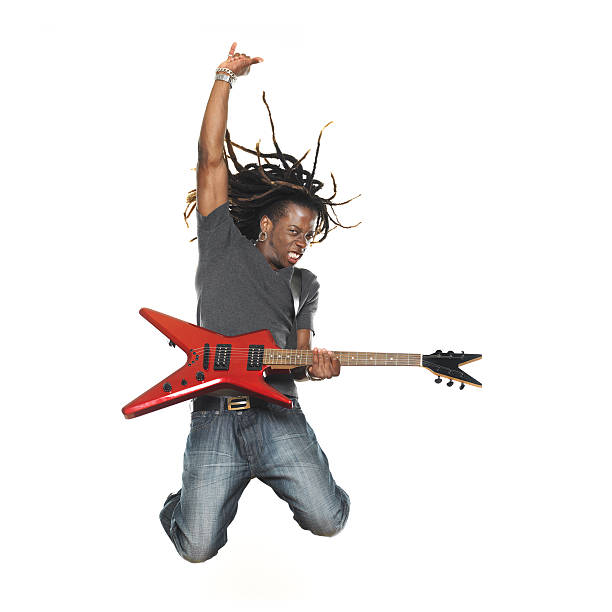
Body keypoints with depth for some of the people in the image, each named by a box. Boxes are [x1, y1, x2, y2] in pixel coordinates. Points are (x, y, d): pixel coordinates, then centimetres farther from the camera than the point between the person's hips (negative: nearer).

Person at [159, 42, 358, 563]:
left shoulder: (304, 285, 19)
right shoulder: (224, 246, 8)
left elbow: (297, 355, 17)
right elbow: (211, 158, 3)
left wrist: (313, 366, -8)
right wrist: (226, 77, 4)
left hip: (277, 414, 3)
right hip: (214, 417, -2)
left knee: (328, 520, -11)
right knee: (199, 547, -9)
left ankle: (288, 473, 22)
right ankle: (225, 487, 25)